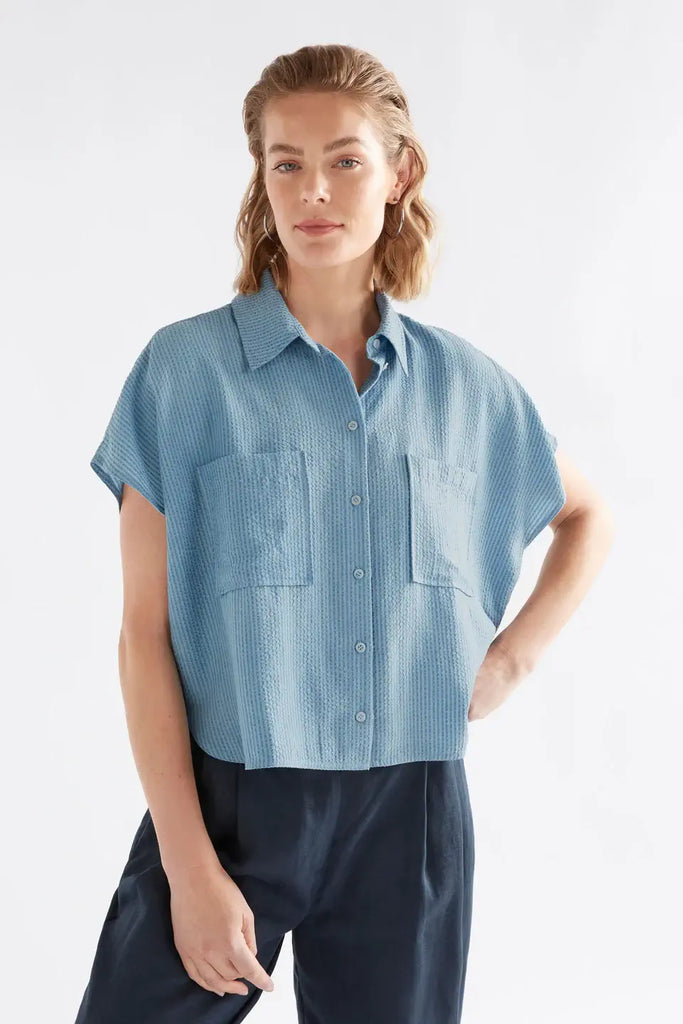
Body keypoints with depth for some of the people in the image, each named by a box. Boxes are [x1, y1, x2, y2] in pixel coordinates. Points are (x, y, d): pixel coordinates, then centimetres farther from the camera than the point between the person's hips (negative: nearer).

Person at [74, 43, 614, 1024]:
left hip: (412, 807, 3)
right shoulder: (186, 367, -5)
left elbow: (589, 516, 22)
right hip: (229, 797, -2)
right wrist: (190, 866, -12)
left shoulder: (464, 382, 4)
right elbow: (146, 633, -7)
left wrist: (515, 653, 6)